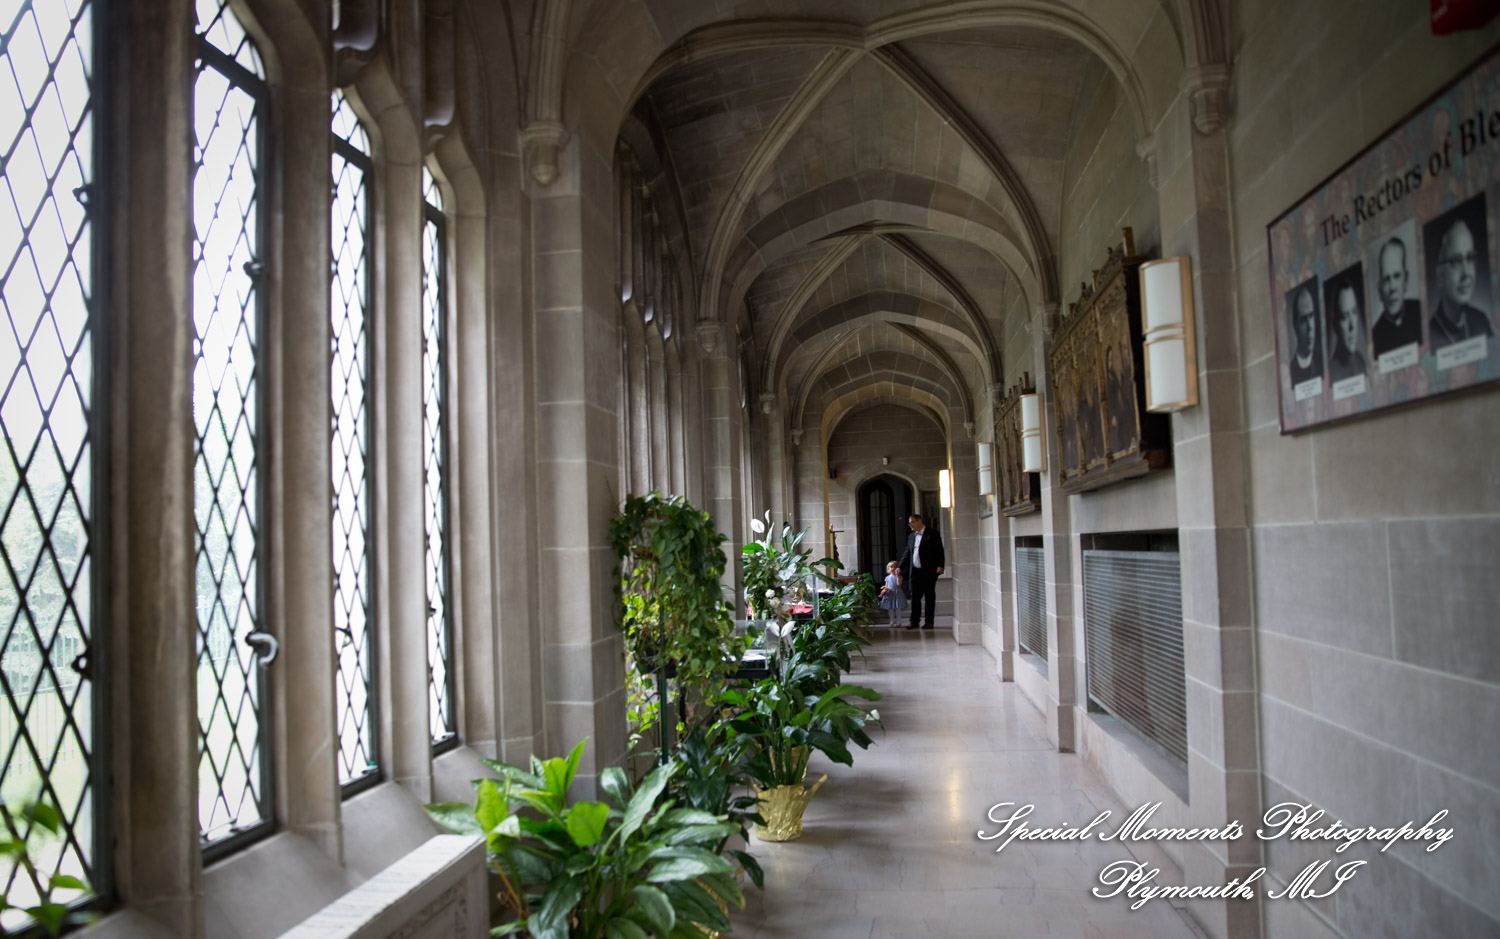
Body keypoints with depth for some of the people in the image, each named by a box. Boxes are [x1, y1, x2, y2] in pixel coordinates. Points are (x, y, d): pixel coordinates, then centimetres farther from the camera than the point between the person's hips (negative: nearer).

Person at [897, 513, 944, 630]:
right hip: (915, 571, 5)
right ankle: (914, 621, 6)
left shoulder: (932, 535, -3)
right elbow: (907, 553, 18)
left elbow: (939, 551, -8)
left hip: (929, 572, -5)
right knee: (915, 597, 3)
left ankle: (929, 621, 8)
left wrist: (940, 566, -18)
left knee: (930, 596, 3)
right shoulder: (911, 537, 15)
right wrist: (900, 567, 10)